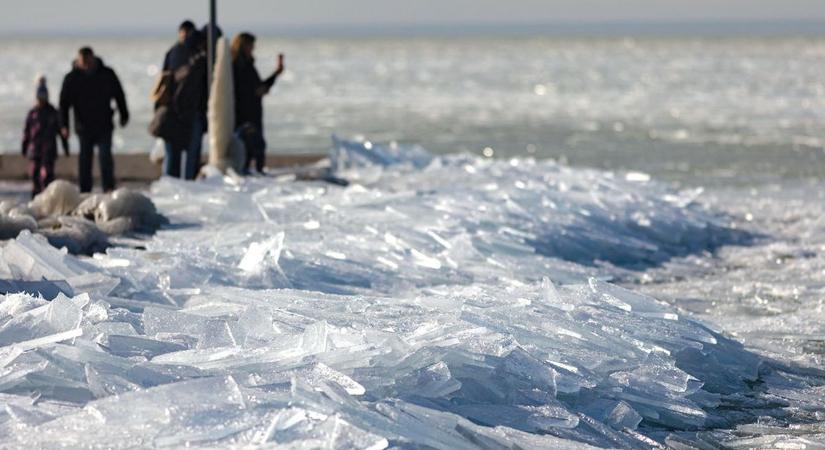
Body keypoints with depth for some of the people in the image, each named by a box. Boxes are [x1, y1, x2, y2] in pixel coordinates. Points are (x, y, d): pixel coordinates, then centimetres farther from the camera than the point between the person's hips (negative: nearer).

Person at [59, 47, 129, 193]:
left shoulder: (107, 74, -1)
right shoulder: (72, 78, -3)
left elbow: (119, 95, 12)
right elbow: (64, 103, -2)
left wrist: (124, 115, 15)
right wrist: (64, 125, -9)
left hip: (104, 125, -1)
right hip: (84, 126, 1)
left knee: (105, 156, -12)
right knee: (85, 159, 5)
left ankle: (109, 188, -13)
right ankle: (84, 190, 13)